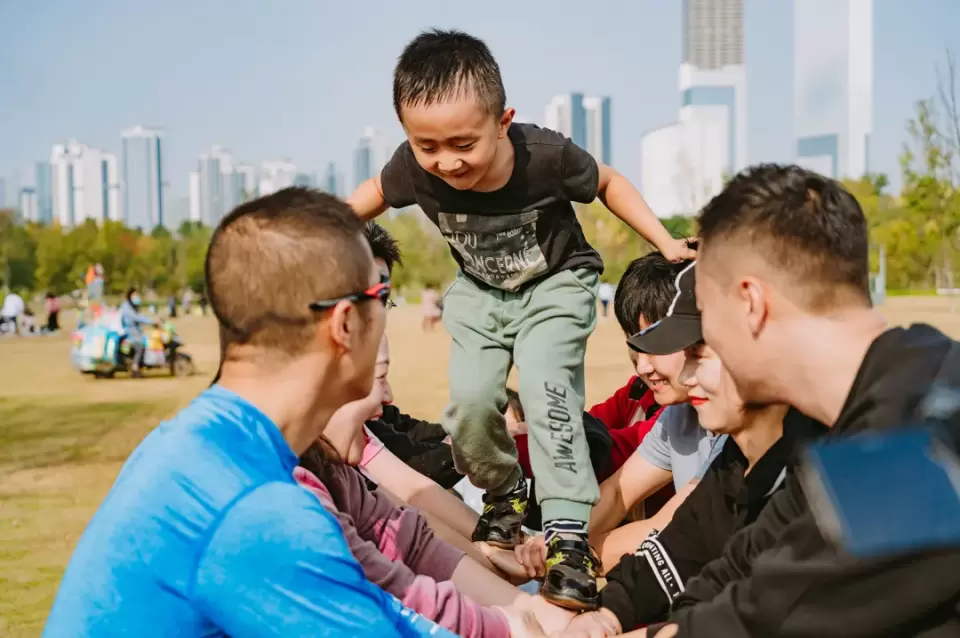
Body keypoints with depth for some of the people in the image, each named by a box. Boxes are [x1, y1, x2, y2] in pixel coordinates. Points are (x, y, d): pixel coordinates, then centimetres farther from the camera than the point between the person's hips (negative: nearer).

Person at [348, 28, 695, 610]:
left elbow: (606, 182, -11)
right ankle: (506, 496, 16)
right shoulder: (415, 168, -27)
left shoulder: (546, 155, -33)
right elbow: (375, 193, -2)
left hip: (557, 283, -3)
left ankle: (569, 535, -19)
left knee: (544, 383, -24)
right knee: (470, 398, -13)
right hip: (479, 291, 3)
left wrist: (667, 245, -13)